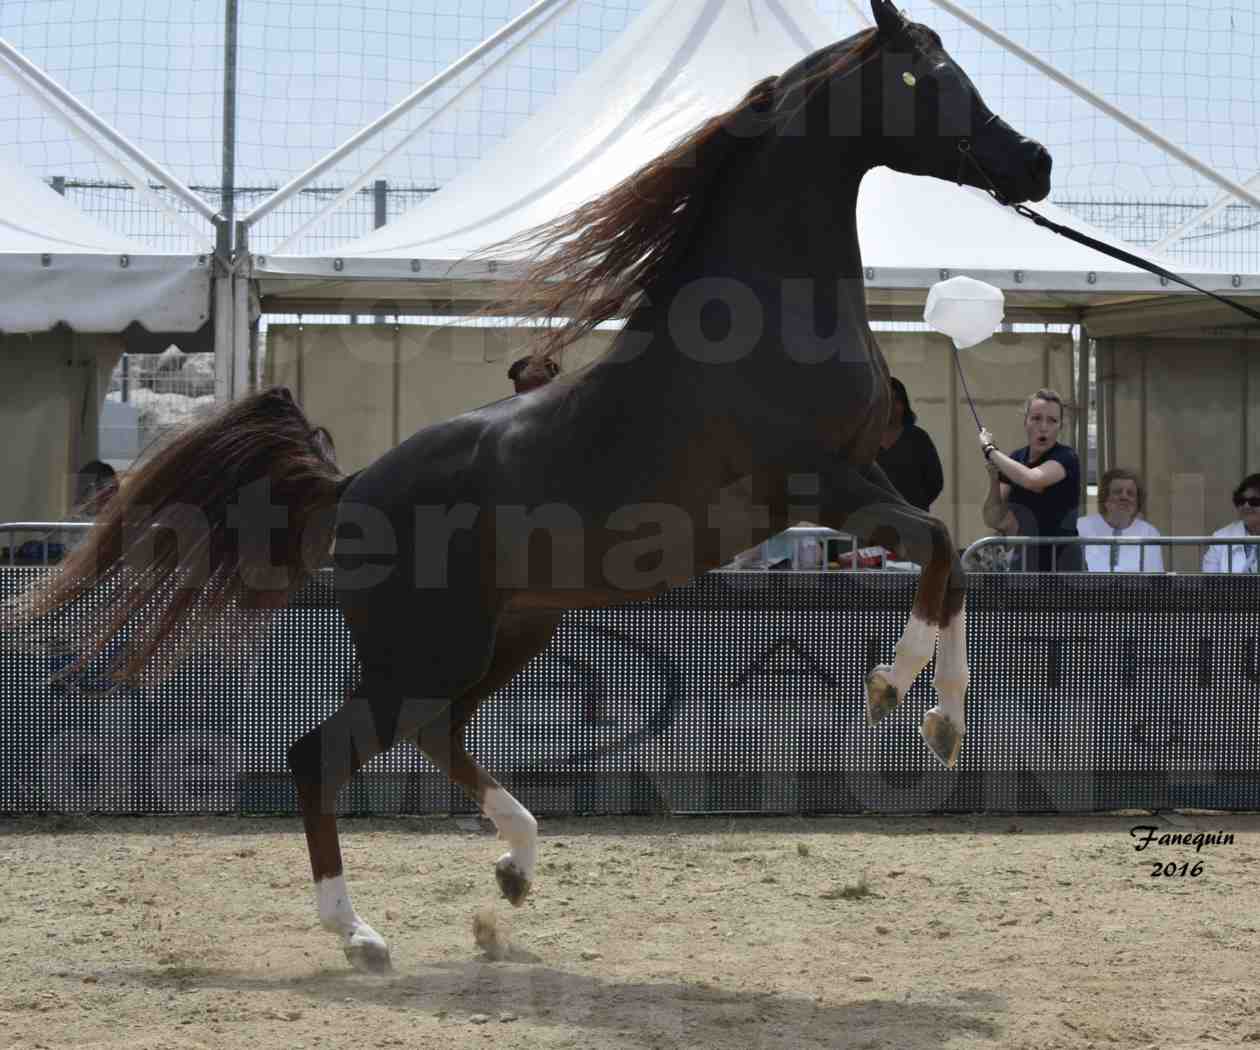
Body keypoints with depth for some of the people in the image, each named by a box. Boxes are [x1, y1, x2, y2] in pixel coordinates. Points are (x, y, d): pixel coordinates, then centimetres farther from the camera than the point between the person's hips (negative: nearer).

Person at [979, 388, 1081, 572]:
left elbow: (1032, 480, -33)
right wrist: (994, 479, -12)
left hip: (1059, 564, -6)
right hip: (1021, 563, 7)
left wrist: (990, 449, -20)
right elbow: (992, 519, 6)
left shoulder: (1065, 458, -12)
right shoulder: (1015, 460, 6)